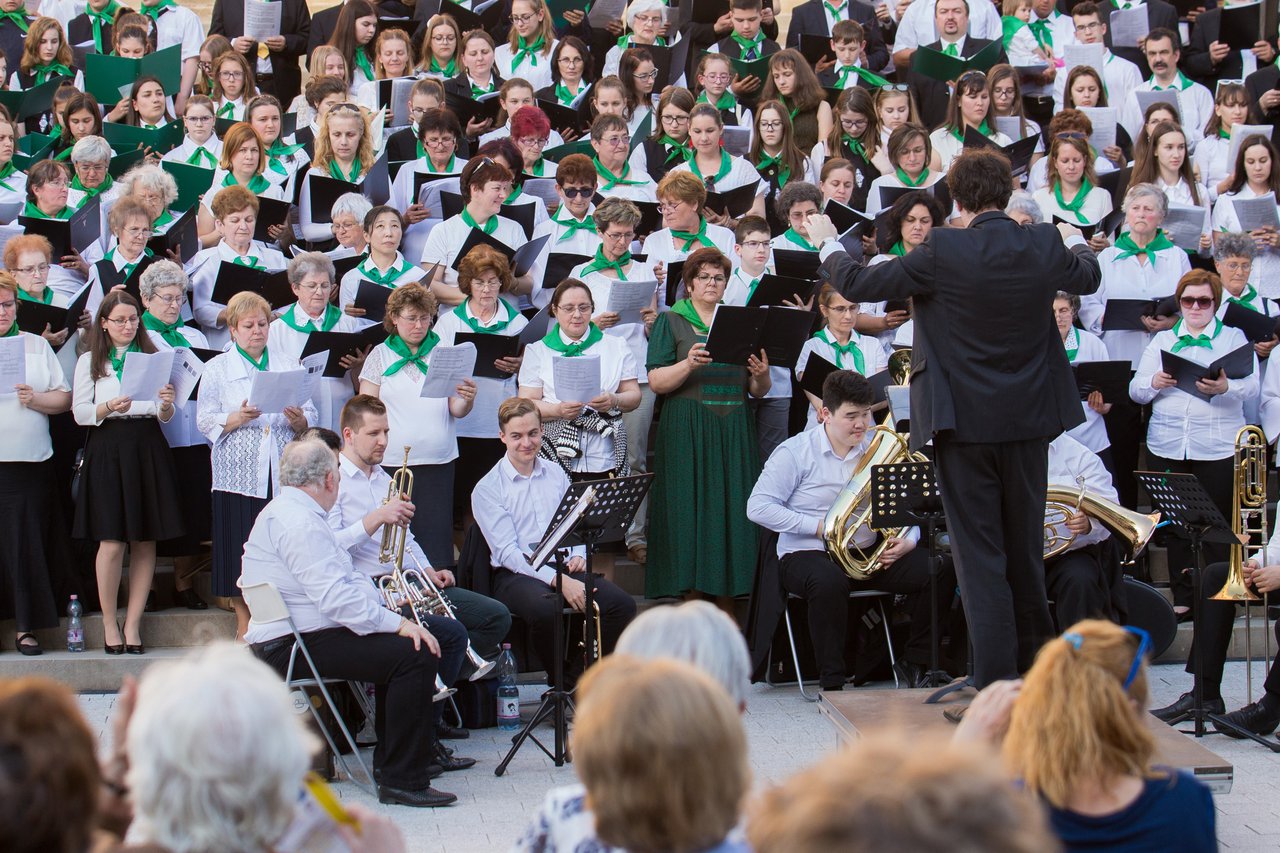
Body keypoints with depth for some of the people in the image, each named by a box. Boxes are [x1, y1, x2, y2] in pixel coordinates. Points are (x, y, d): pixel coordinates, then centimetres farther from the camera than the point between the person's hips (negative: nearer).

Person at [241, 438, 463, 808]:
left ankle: (390, 756, 28)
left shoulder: (288, 512, 18)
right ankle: (402, 781, -18)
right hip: (292, 648, -12)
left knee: (398, 643, 23)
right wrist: (398, 623, -22)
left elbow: (343, 580, 21)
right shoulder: (298, 522, -18)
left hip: (299, 637, 12)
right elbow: (334, 596, -26)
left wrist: (394, 612, 8)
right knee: (414, 654, -20)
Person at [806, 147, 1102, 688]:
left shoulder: (943, 252, -17)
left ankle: (995, 686, -3)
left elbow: (857, 285, -11)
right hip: (1028, 420, 5)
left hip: (965, 423, -5)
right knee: (1024, 552, 18)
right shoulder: (1046, 246, -2)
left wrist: (828, 244, 9)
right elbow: (1088, 278, 21)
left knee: (980, 557, -1)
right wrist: (1076, 242, 43)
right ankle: (1034, 673, 30)